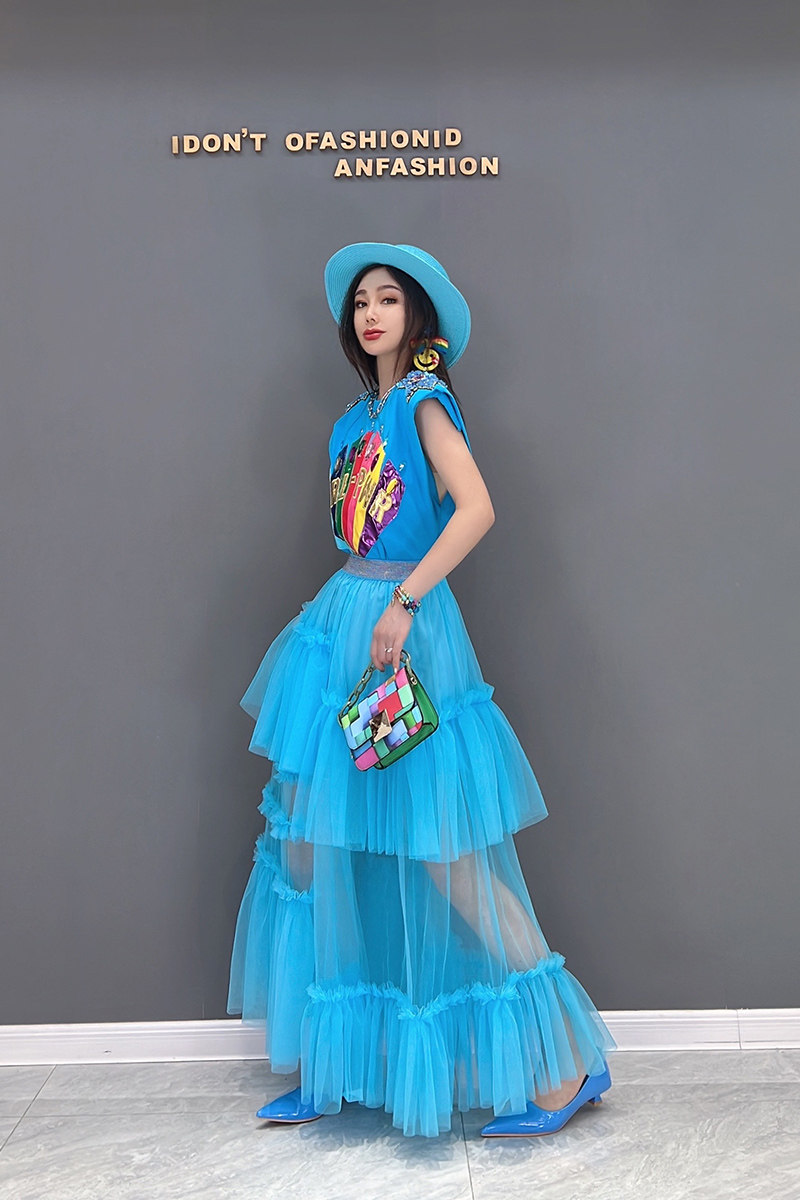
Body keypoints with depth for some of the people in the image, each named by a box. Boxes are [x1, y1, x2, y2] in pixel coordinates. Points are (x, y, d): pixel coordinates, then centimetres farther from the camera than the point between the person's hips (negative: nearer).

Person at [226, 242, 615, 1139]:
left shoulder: (424, 402, -5)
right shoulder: (359, 417, 18)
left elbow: (476, 508, -20)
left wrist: (402, 604, -24)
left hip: (407, 628, -8)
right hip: (344, 625, 8)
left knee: (444, 853, -7)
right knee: (309, 841, 7)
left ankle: (567, 1062, 6)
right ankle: (327, 1068, 21)